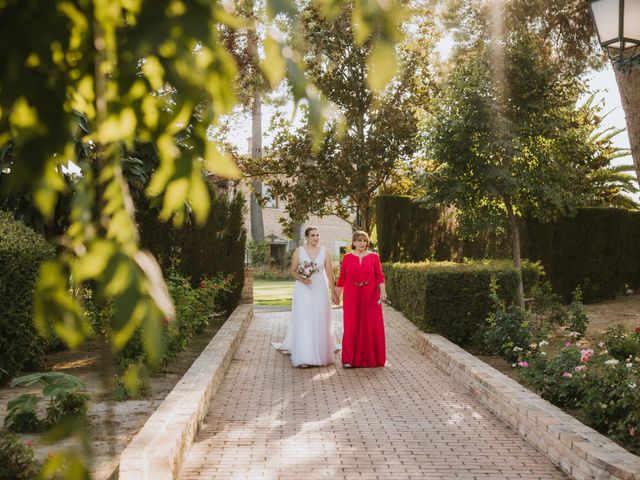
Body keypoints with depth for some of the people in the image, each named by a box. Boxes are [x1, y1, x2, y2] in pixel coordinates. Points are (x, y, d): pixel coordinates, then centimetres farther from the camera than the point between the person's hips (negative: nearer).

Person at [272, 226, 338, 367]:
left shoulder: (325, 252, 5)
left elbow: (329, 273, 5)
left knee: (320, 322, 5)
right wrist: (301, 279, -15)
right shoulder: (299, 251, 2)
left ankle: (321, 354, 20)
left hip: (320, 290, 2)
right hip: (303, 290, -1)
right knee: (303, 322, -6)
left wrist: (333, 291, 0)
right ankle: (304, 357, -6)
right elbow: (292, 271, 3)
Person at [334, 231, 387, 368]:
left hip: (370, 297, 0)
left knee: (371, 326, 2)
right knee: (351, 327, -2)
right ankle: (349, 359, 4)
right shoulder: (347, 258, 5)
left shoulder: (374, 257, 4)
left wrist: (383, 291, -15)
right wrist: (336, 295, 5)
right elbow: (342, 279, 6)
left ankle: (371, 358, 13)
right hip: (352, 297, 0)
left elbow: (379, 276, -2)